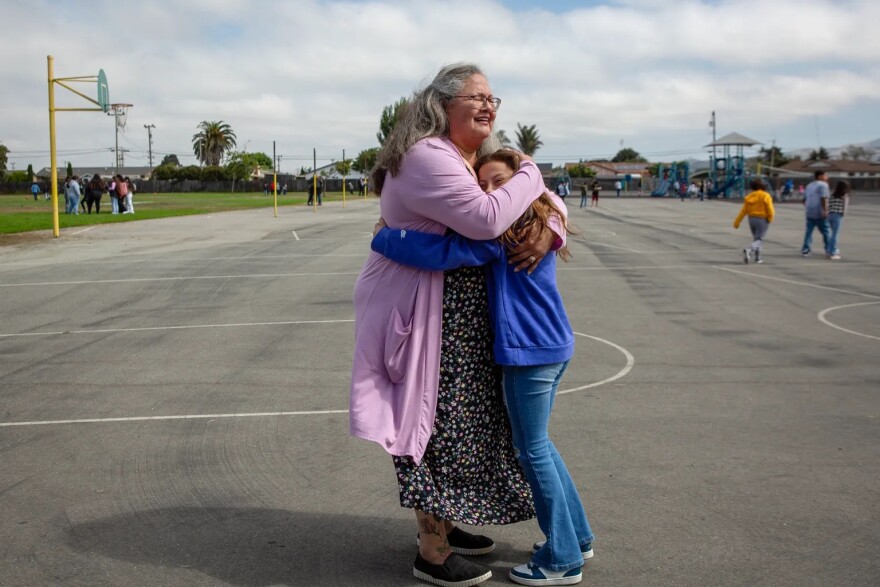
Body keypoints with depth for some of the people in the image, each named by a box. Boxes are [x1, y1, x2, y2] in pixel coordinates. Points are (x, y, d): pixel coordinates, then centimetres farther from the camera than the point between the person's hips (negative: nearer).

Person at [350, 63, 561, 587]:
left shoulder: (483, 160, 12)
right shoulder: (427, 158, -20)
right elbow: (486, 219, -31)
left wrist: (548, 232, -9)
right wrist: (530, 174, -15)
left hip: (462, 315, 10)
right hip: (423, 314, -10)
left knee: (461, 418, 18)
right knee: (436, 423, -2)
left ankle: (444, 525, 37)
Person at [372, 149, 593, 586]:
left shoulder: (505, 230, -16)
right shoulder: (539, 224, 11)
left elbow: (445, 252, -24)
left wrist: (384, 238, -14)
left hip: (530, 352, -10)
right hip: (553, 346, 10)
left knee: (532, 449, 2)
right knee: (536, 444, 21)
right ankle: (576, 537, 32)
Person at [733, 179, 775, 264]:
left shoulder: (749, 196, 1)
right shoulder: (766, 196, -11)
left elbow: (743, 210, 0)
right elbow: (770, 210, -14)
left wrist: (737, 222, 5)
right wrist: (770, 219, 4)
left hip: (752, 219, 5)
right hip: (762, 219, -5)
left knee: (756, 237, 22)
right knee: (759, 239, -3)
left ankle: (758, 256, 25)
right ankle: (749, 251, -30)